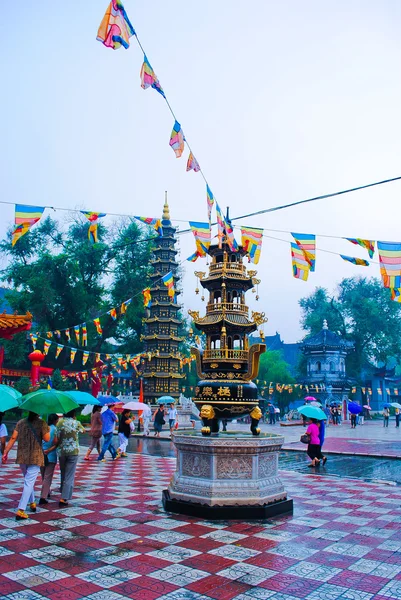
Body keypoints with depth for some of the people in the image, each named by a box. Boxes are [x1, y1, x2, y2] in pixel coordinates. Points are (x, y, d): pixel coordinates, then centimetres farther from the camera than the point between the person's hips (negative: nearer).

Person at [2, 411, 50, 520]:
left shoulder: (20, 422, 5)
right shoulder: (41, 423, -8)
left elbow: (13, 438, 0)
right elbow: (47, 439, -10)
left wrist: (5, 452, 4)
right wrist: (48, 430, 7)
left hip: (22, 457, 5)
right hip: (35, 457, -5)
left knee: (28, 481, 24)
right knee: (29, 483, -4)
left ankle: (32, 503, 36)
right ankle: (21, 510, -11)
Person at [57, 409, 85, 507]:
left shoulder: (60, 422, -1)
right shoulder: (76, 423, -4)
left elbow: (57, 439, -4)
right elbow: (83, 431, 16)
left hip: (61, 451, 3)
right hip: (73, 451, -2)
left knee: (63, 473, 21)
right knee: (69, 476, 1)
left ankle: (63, 491, 34)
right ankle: (64, 498, -5)